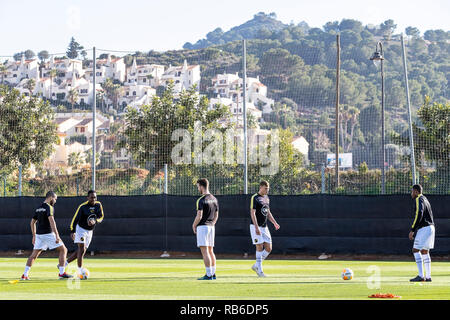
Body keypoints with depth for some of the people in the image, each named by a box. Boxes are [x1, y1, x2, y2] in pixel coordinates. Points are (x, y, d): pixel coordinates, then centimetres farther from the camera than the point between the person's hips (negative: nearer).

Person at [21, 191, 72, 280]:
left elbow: (32, 222, 21)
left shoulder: (38, 208, 15)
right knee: (63, 250, 3)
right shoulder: (49, 207, -10)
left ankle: (25, 275, 5)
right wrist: (57, 236, -26)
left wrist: (34, 236, 27)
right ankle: (62, 273, -3)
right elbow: (51, 221, -22)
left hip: (39, 235, 7)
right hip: (48, 234, -7)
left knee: (34, 255, 13)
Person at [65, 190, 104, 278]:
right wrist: (72, 231, -22)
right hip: (81, 229, -6)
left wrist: (95, 221, -24)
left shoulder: (98, 205, -3)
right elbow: (75, 219, -14)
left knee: (82, 251, 5)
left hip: (90, 231, 6)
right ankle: (80, 271, -15)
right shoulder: (83, 206, -17)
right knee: (82, 249, -17)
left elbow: (101, 217, -2)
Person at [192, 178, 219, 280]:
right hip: (211, 227, 8)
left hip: (202, 226, -8)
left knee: (205, 252, -8)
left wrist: (194, 226, -2)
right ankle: (213, 274, 14)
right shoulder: (214, 199, 11)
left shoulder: (201, 200, -14)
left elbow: (199, 216, -17)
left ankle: (209, 275, -12)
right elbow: (216, 215, 15)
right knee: (210, 251, 13)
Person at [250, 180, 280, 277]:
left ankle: (256, 266, 16)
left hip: (264, 227, 7)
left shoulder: (266, 198, 14)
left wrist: (274, 223, 10)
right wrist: (256, 227, -24)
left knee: (268, 248, 2)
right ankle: (260, 270, -2)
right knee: (260, 247, -8)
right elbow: (252, 213, -16)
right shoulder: (254, 198, -9)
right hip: (256, 227, -7)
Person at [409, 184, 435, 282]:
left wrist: (412, 230, -21)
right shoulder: (425, 199, 23)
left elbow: (419, 215, -21)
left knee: (415, 250, -8)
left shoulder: (419, 200, -8)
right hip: (430, 227, 9)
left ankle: (421, 275, -14)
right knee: (425, 252, 10)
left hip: (424, 229, -9)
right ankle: (428, 276, 6)